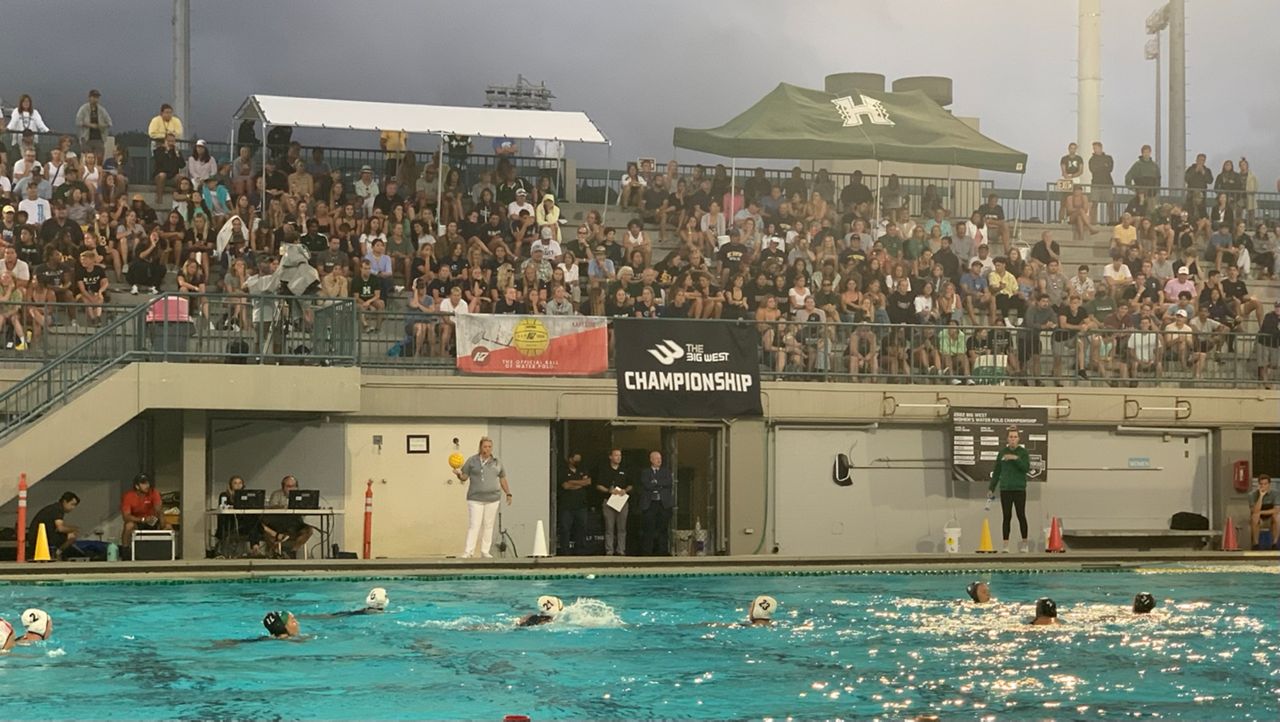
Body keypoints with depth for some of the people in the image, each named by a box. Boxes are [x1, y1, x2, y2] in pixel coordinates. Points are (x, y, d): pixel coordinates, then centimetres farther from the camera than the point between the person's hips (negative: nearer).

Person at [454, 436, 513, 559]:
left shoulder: (497, 462, 10)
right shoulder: (472, 461, 3)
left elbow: (503, 479, 18)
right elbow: (464, 477, 4)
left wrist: (508, 494, 14)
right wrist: (459, 474, -17)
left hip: (492, 498, 3)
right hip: (475, 498, -3)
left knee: (488, 525, 3)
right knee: (474, 525, -9)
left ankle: (485, 551, 9)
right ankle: (468, 552, -10)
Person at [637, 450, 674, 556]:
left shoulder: (666, 472, 16)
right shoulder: (645, 472, 10)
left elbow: (670, 483, -2)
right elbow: (647, 485, -8)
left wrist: (656, 482, -5)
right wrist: (661, 484, -3)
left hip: (664, 504, 2)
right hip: (650, 504, -2)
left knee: (663, 529, -1)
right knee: (649, 529, -6)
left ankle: (662, 551, 3)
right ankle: (647, 553, -4)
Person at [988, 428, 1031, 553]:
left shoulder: (1023, 452, 1)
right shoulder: (1002, 452, 7)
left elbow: (1026, 468, -11)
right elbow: (997, 471, 10)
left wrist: (1016, 458, -22)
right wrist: (991, 488, 7)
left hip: (1019, 489, -2)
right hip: (1005, 489, 2)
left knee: (1021, 515, 0)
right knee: (1006, 517, 2)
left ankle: (1024, 543, 9)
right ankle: (1005, 544, 4)